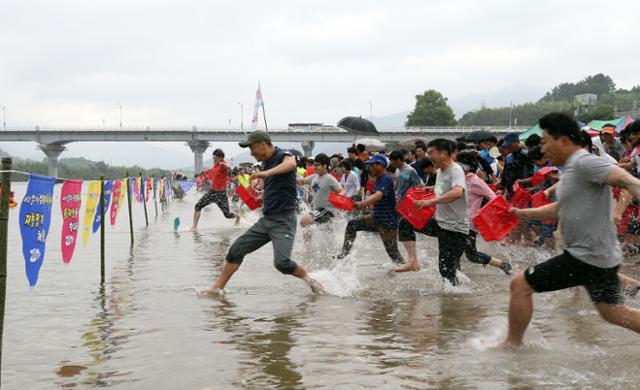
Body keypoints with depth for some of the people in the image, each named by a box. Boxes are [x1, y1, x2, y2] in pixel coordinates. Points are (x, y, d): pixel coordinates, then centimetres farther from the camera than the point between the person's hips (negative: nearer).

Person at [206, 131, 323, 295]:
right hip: (266, 219, 8)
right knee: (237, 249, 3)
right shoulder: (267, 162, 14)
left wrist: (267, 173, -50)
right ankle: (217, 287, 10)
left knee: (282, 262, -21)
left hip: (283, 221, -8)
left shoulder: (282, 155, -12)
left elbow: (291, 164, -39)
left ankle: (308, 279, 5)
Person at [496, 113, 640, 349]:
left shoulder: (584, 163, -16)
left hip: (587, 256, -10)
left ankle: (512, 343, 14)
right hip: (602, 256, 10)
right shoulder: (571, 169, 15)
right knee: (614, 313, 19)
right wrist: (524, 213, 26)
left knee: (520, 284, -1)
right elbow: (560, 208, 28)